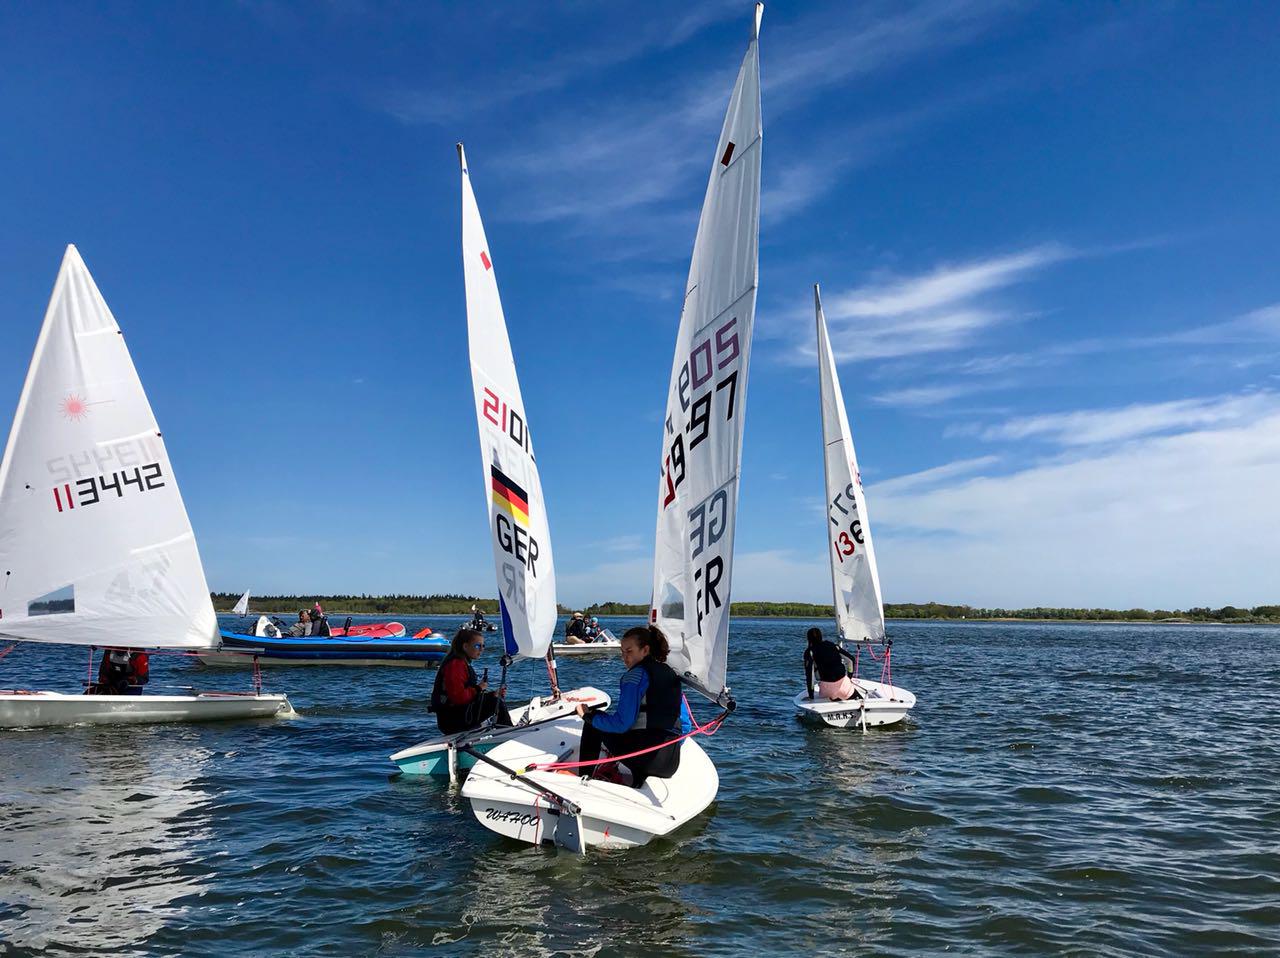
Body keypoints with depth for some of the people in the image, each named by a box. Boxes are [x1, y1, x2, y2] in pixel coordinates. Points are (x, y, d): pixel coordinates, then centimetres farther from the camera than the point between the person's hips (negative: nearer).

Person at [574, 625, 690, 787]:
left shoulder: (636, 674, -5)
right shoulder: (672, 674, 14)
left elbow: (621, 723, -10)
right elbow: (685, 725, 17)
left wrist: (588, 716, 3)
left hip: (645, 755, -6)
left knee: (592, 724, 17)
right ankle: (640, 774, 10)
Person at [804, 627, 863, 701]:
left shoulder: (809, 652, 1)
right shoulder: (832, 645, 13)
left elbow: (809, 674, -7)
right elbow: (851, 659, 15)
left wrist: (811, 696, -3)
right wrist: (849, 677, 26)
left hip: (827, 686, -2)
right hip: (843, 681, 2)